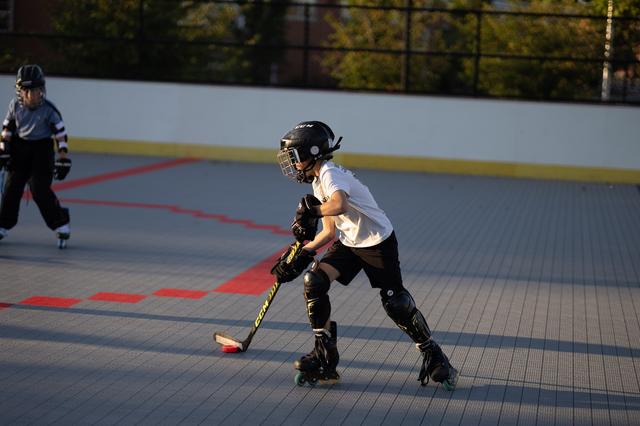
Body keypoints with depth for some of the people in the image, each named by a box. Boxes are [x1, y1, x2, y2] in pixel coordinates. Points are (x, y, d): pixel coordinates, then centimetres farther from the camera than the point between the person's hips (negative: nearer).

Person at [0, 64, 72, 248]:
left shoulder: (48, 109, -16)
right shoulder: (15, 105, -6)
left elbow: (60, 133, -11)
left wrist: (63, 159, -13)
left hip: (42, 149, -4)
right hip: (19, 147, 4)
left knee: (40, 190, -12)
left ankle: (61, 226, 1)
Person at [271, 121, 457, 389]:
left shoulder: (329, 174, -19)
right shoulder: (318, 182, 11)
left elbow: (339, 205, -42)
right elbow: (330, 232, 13)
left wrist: (310, 211, -31)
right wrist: (301, 255, 6)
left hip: (378, 243, -9)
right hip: (349, 243, 9)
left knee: (396, 304, -5)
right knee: (314, 282, -8)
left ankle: (434, 358, 14)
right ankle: (325, 359, -2)